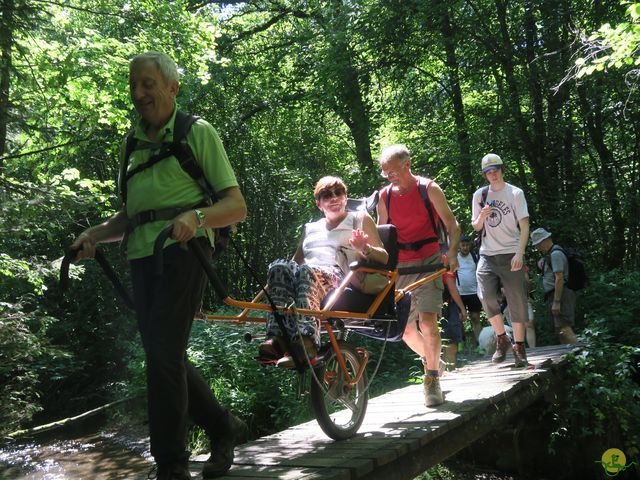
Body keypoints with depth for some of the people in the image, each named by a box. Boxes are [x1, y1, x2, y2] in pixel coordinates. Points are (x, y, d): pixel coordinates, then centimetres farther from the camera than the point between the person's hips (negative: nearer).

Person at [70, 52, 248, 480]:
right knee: (167, 356, 10)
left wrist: (196, 216, -24)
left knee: (163, 352, -13)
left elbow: (237, 207, -5)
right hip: (142, 256, 7)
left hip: (182, 249, -7)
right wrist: (96, 234, 4)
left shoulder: (197, 132, 1)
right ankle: (224, 428, 28)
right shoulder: (132, 143, 19)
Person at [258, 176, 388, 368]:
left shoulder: (360, 219, 23)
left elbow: (384, 258, 14)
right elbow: (297, 260, 32)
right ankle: (277, 339, -49)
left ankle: (307, 344, -58)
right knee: (279, 266, -32)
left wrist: (364, 248, -9)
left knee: (306, 271, -38)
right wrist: (271, 284, 12)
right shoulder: (311, 228, 35)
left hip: (337, 275, -4)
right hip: (308, 273, 4)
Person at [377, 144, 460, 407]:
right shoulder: (385, 195, 6)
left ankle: (432, 380, -2)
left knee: (427, 322, -19)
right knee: (405, 329, 6)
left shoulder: (429, 188, -4)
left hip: (428, 262, -4)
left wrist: (452, 253, -18)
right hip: (400, 267, 4)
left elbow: (451, 223, -3)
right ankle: (431, 360, 34)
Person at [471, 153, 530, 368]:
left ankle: (519, 347, 8)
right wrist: (481, 217, -8)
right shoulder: (480, 195, 10)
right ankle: (501, 338, 4)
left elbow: (524, 226, -4)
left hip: (510, 254, -2)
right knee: (486, 295, -15)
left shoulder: (515, 193, 2)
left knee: (517, 301, -3)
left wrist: (520, 253, -16)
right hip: (487, 254, 2)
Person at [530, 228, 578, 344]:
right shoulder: (550, 255, 21)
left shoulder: (555, 254, -12)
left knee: (563, 328, -17)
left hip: (559, 295, -11)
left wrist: (556, 302, -23)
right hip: (556, 296, 11)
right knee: (561, 331, 10)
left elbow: (559, 278, -20)